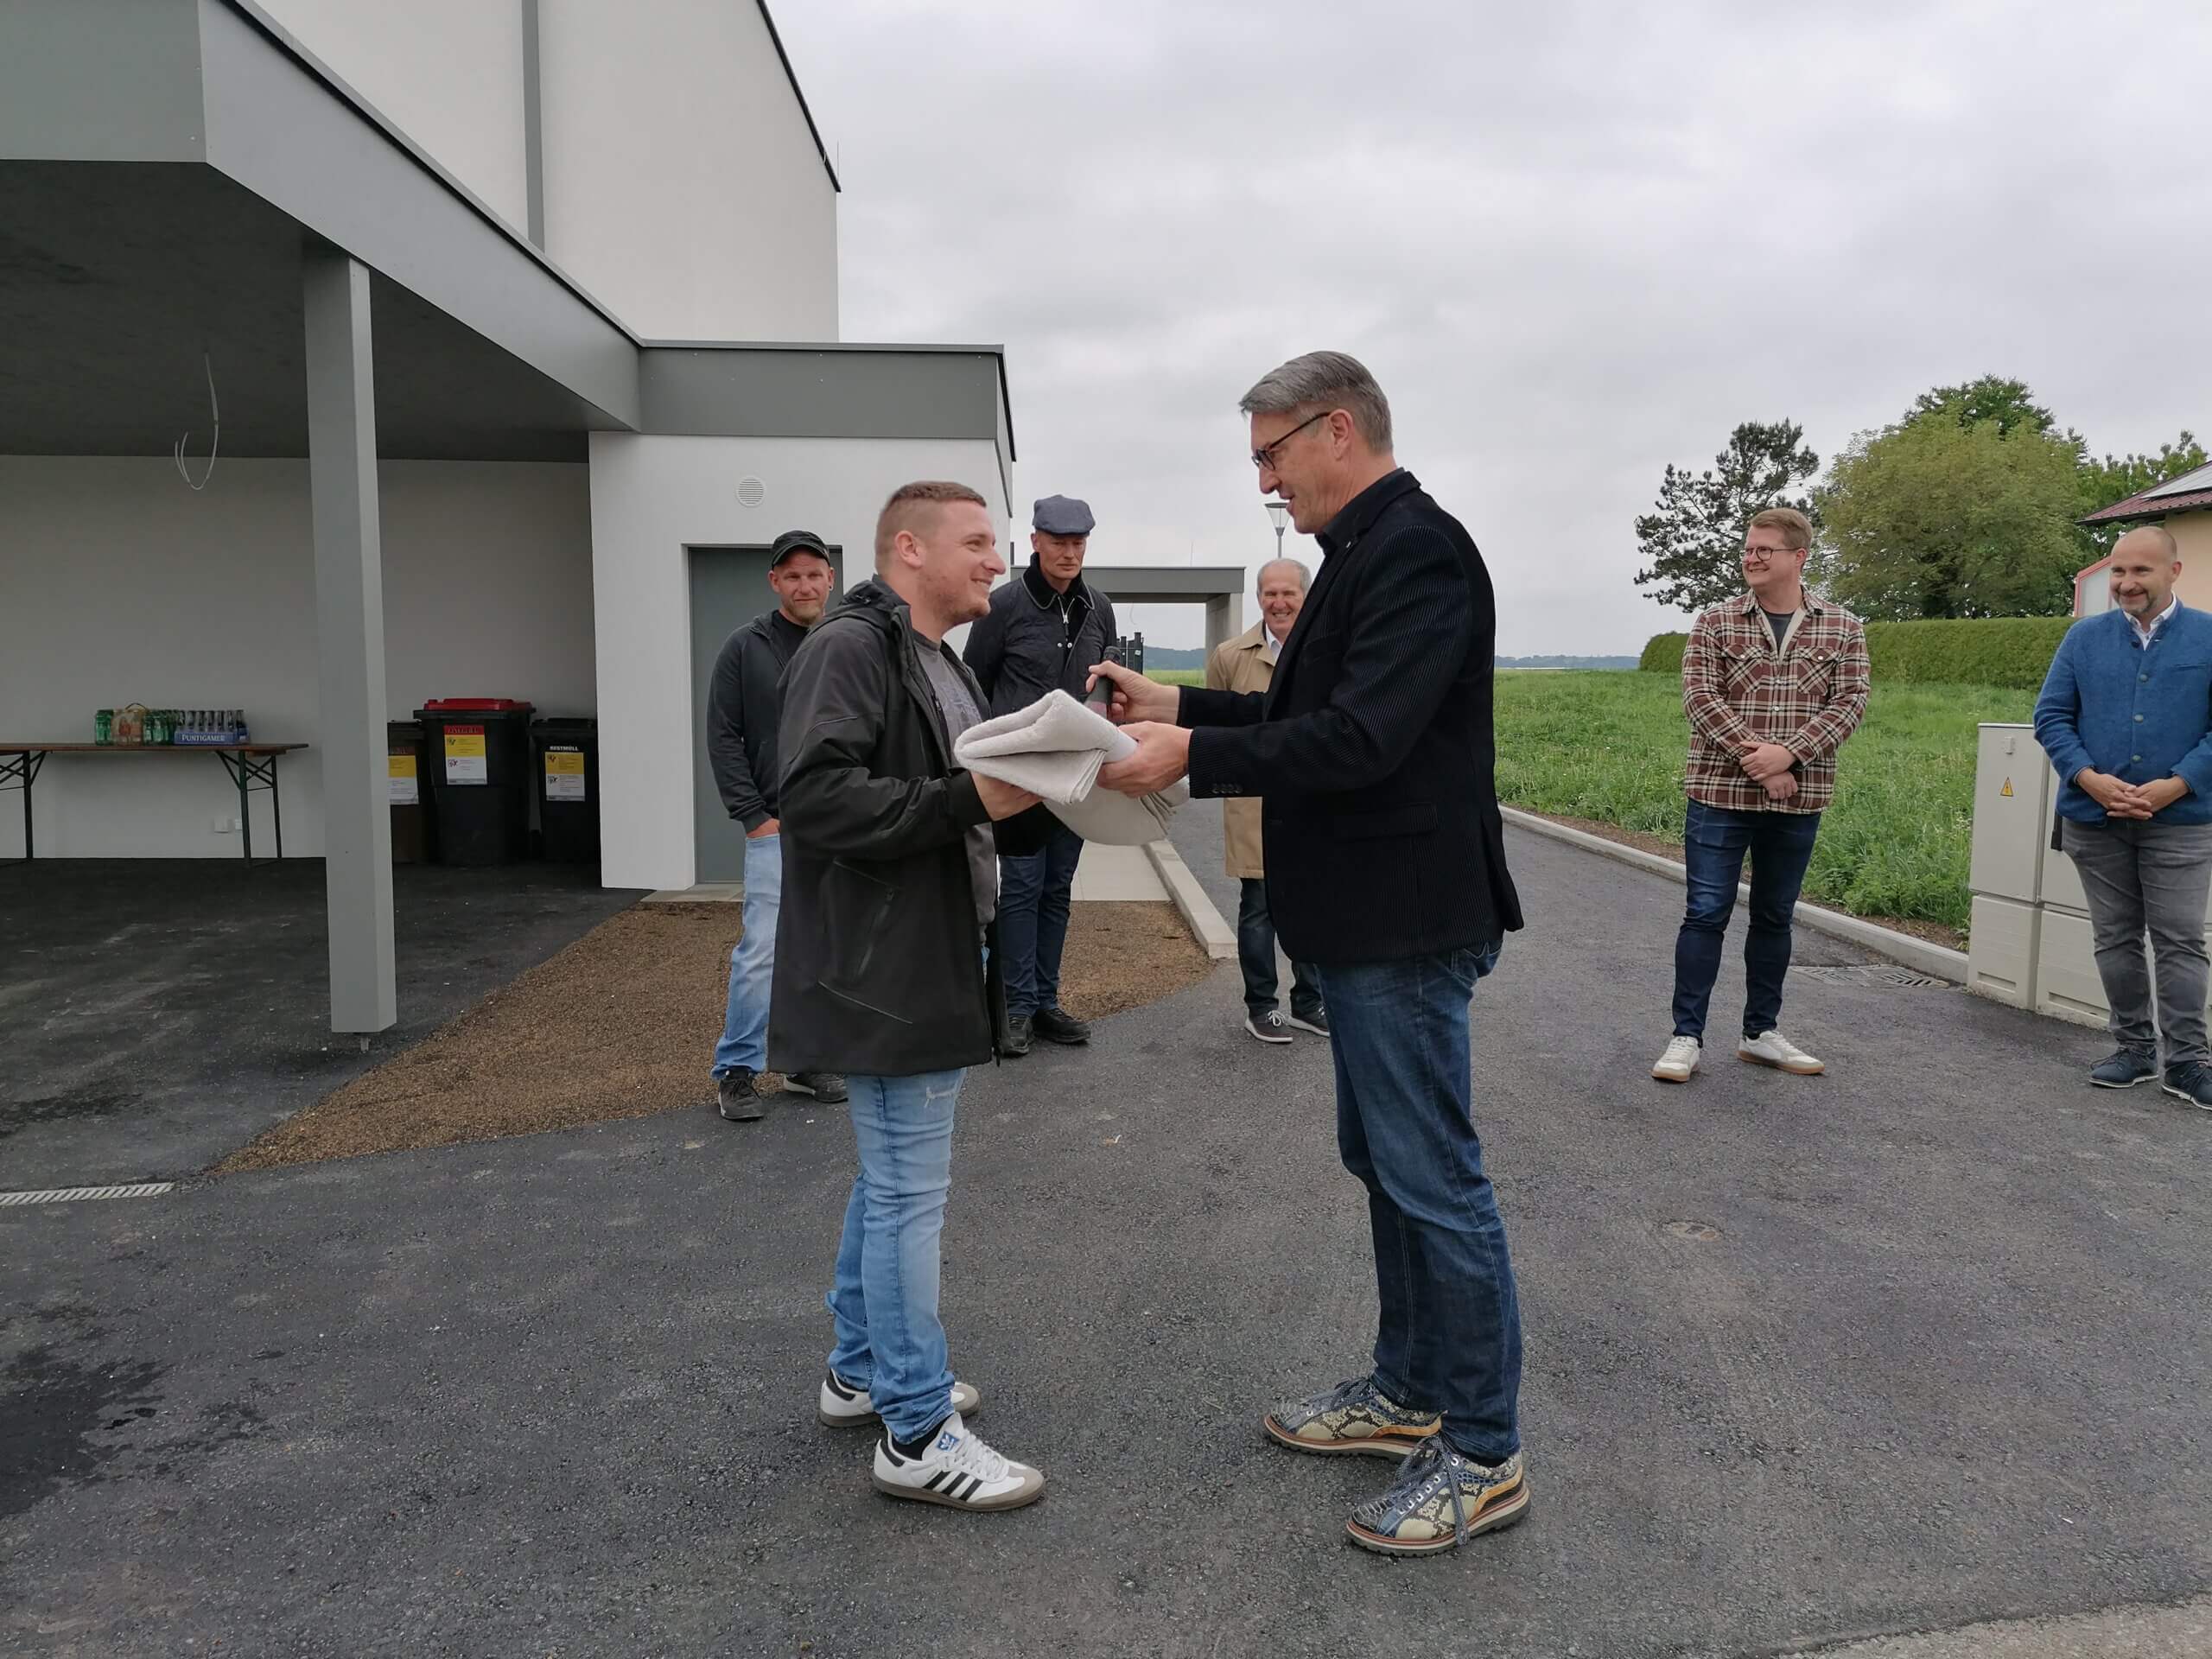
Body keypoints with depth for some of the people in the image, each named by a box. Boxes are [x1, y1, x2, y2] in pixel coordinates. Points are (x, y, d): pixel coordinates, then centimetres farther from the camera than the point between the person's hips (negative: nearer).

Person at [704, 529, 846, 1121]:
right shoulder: (745, 648, -2)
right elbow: (723, 739, -3)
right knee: (762, 949, -6)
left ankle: (807, 1060, 22)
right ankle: (736, 1070, 8)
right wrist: (755, 817, -8)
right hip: (778, 828, -3)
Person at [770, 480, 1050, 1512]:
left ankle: (862, 1372, 35)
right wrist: (969, 799, -27)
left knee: (891, 1177, 19)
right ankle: (916, 1434, 10)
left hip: (933, 960, 11)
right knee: (910, 1193, -3)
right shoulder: (848, 649, -14)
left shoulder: (943, 667, 18)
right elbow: (816, 795, -26)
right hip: (885, 969, -11)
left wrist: (1026, 787, 5)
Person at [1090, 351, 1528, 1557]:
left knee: (1433, 1180, -1)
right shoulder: (1369, 551, 15)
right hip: (1364, 918, 11)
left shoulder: (1415, 552, -17)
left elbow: (1360, 737, -26)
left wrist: (1191, 755, -23)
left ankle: (1483, 1455, 14)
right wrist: (1180, 707, 10)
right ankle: (1409, 1392, 34)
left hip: (1407, 925, -11)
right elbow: (1309, 711, 19)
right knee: (1386, 1164, 18)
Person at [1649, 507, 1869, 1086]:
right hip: (1721, 794, -2)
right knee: (1706, 913, -2)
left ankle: (1761, 1032, 25)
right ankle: (1687, 1036, 4)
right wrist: (1756, 759, -18)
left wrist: (1787, 753, -19)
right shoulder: (1716, 623, 0)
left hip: (1799, 800, 2)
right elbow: (1700, 698, -9)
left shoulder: (1842, 628, 4)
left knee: (1774, 917, 13)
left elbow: (1849, 703, -4)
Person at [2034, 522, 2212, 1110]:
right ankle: (2135, 1048, 21)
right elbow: (2051, 716, 3)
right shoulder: (2084, 637, 6)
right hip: (2094, 819, 2)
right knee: (2115, 938, 9)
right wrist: (2090, 778, -11)